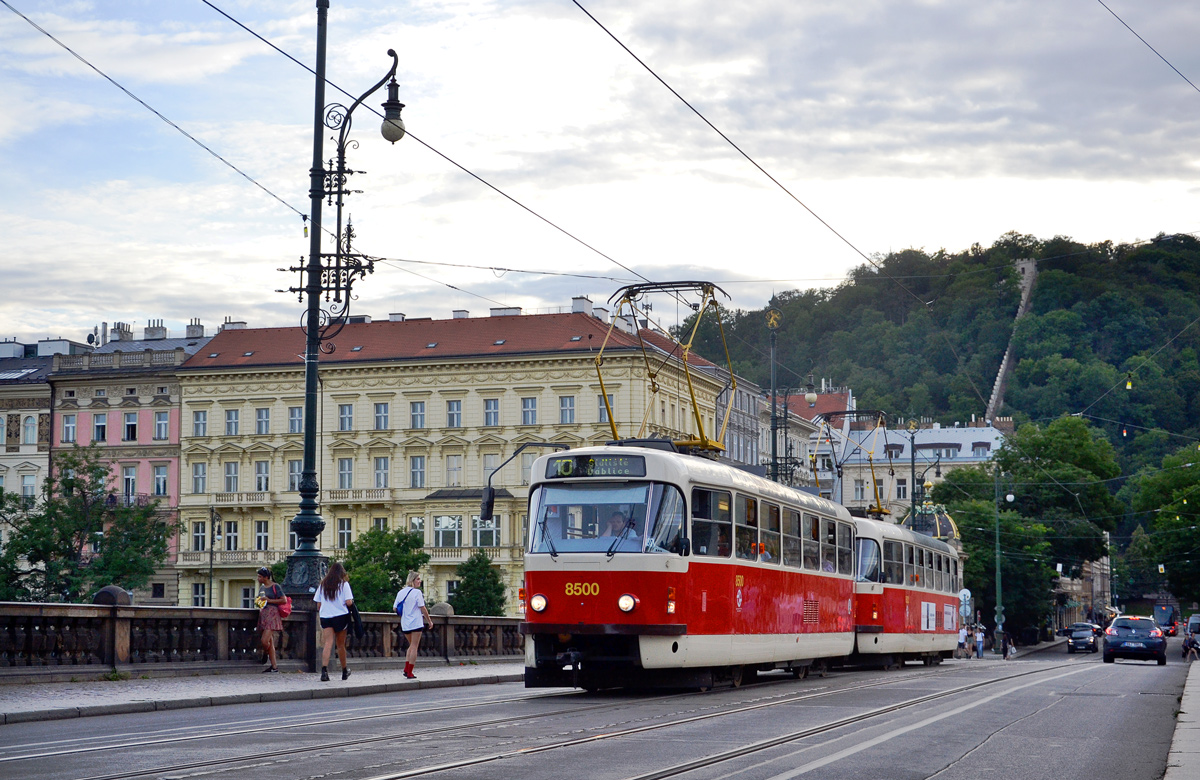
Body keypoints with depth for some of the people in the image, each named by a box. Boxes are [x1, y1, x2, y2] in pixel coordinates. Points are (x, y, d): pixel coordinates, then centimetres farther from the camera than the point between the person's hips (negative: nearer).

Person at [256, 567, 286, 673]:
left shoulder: (275, 586, -6)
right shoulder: (262, 587, 17)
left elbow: (284, 600, -10)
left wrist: (269, 600, -12)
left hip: (272, 614, -8)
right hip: (263, 614, 8)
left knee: (265, 641, -17)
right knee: (270, 642, 6)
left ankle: (265, 655, 11)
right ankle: (274, 665, 8)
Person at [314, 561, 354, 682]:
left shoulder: (322, 585, 8)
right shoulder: (343, 584, -3)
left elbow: (318, 602, 8)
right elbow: (349, 602, -11)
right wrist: (351, 602, 11)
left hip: (325, 617, 2)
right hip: (340, 616, -2)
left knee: (328, 643, -8)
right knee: (341, 645, 12)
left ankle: (324, 670, -28)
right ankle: (345, 671, 28)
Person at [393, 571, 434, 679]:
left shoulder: (401, 592, 6)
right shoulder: (417, 592, -12)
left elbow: (395, 608, 7)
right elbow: (423, 608, -11)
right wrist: (429, 621, 0)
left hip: (405, 624, 6)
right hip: (416, 623, -6)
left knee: (411, 645, 20)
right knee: (414, 647, 1)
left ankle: (406, 669, 10)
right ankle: (410, 673, -1)